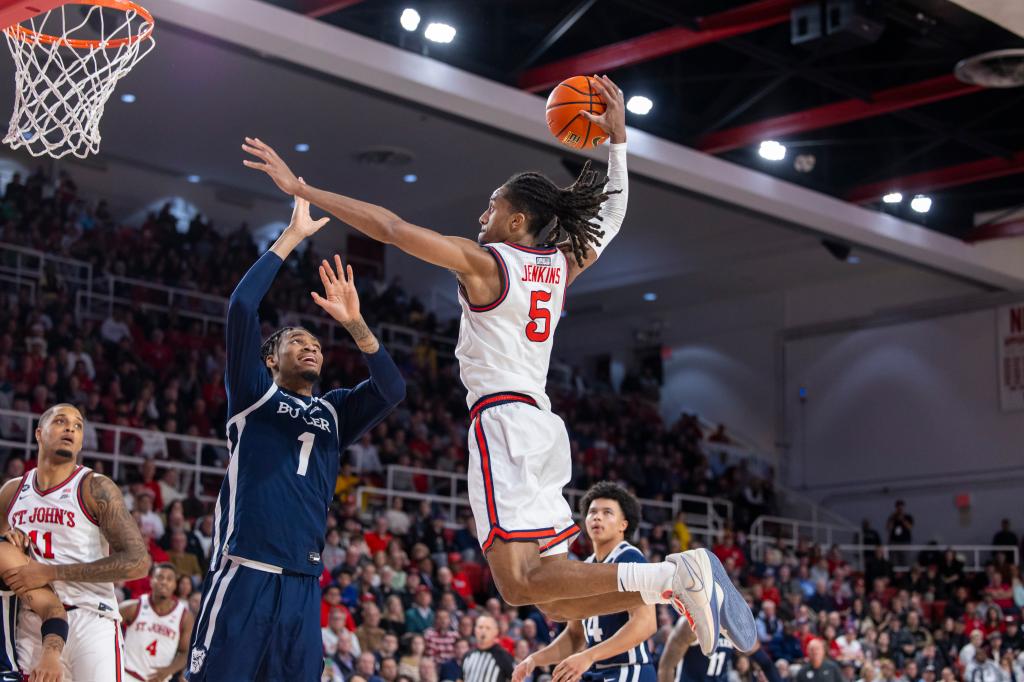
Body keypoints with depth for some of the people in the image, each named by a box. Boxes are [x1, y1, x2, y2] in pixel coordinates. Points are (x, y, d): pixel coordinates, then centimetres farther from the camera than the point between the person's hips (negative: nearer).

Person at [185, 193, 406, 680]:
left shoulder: (334, 413, 20)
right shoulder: (254, 393, 9)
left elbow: (393, 390, 4)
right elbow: (240, 307, -3)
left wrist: (355, 325, -5)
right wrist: (291, 238, 0)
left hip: (303, 581, 5)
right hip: (245, 571, -5)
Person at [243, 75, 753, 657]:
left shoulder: (484, 260, -4)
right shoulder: (561, 265, 15)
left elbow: (391, 227, -8)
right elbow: (611, 216, 34)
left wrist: (302, 190, -6)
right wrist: (617, 138, 34)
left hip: (503, 420, -8)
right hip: (541, 425, 8)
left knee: (520, 583, -17)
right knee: (556, 601, 10)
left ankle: (676, 575, -29)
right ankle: (680, 587, -7)